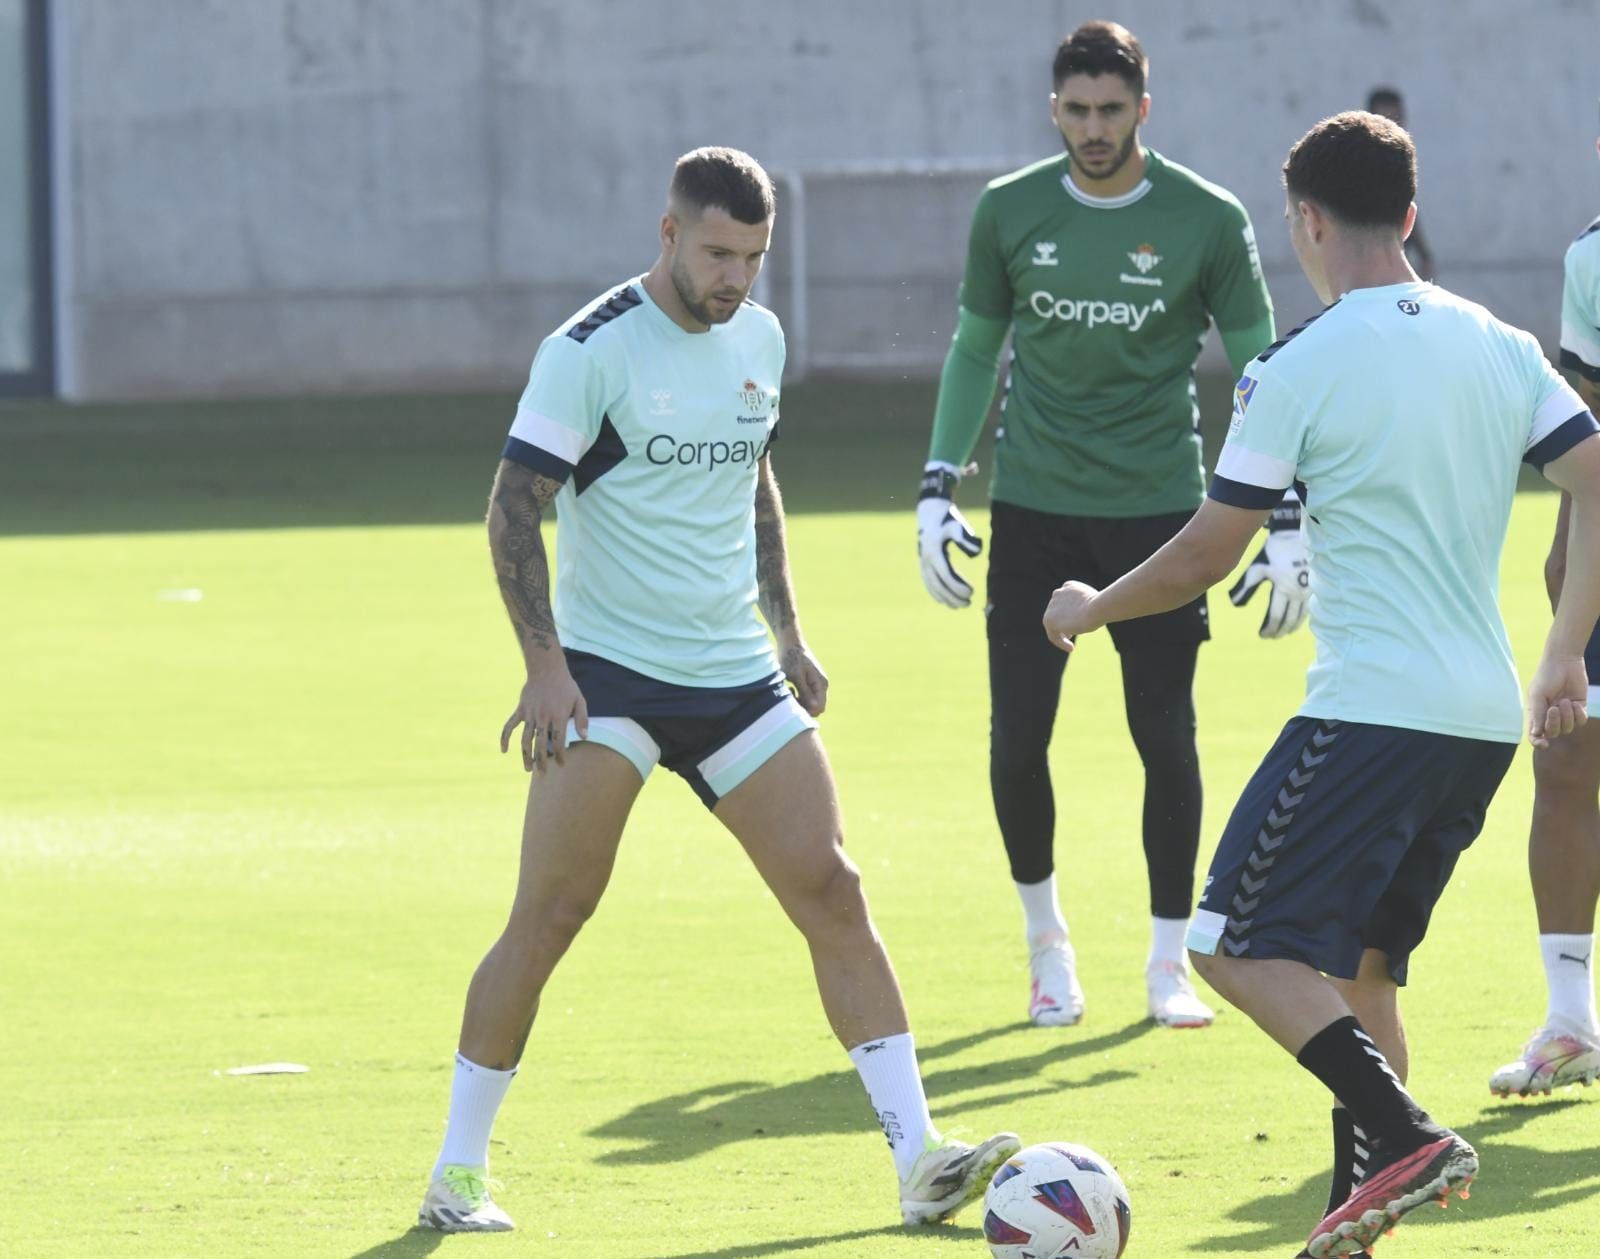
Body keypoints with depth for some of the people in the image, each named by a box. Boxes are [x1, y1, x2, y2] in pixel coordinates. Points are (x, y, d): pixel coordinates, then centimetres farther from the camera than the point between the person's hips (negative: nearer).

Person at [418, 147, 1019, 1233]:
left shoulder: (760, 340, 9)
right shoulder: (591, 350, -11)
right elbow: (514, 511, -10)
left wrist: (787, 631, 20)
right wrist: (545, 665, -18)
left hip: (736, 675, 6)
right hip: (607, 669, -6)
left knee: (832, 891, -3)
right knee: (551, 913, -10)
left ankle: (920, 1162, -3)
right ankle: (458, 1171, 1)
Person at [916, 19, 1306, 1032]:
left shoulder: (1208, 221, -4)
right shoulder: (1009, 213, 2)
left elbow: (1260, 370, 2)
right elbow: (976, 349, 14)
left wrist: (1286, 523, -3)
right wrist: (938, 487, 6)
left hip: (1160, 510, -1)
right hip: (1033, 510, 2)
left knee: (1167, 736, -2)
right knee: (1018, 736, -3)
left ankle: (1170, 962, 12)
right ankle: (1046, 938, 18)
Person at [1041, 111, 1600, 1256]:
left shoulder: (1299, 372, -7)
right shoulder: (1505, 349, 10)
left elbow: (1202, 561, -3)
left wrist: (1089, 610, 15)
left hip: (1372, 713, -7)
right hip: (1488, 717, 7)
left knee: (1243, 946, -4)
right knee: (1359, 965, 17)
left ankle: (1406, 1137, -21)